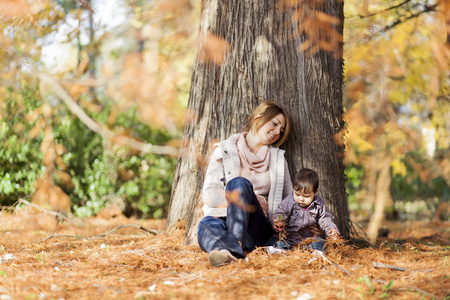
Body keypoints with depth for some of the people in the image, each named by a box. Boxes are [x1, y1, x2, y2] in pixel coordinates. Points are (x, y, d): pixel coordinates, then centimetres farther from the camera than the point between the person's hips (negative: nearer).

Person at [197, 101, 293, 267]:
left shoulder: (278, 158, 21)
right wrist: (233, 197, -12)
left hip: (257, 228, 1)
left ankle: (235, 245, -52)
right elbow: (209, 194, 3)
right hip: (224, 218, 0)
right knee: (207, 224, -38)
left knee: (238, 182, -30)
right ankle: (226, 252, -71)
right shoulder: (224, 150, 13)